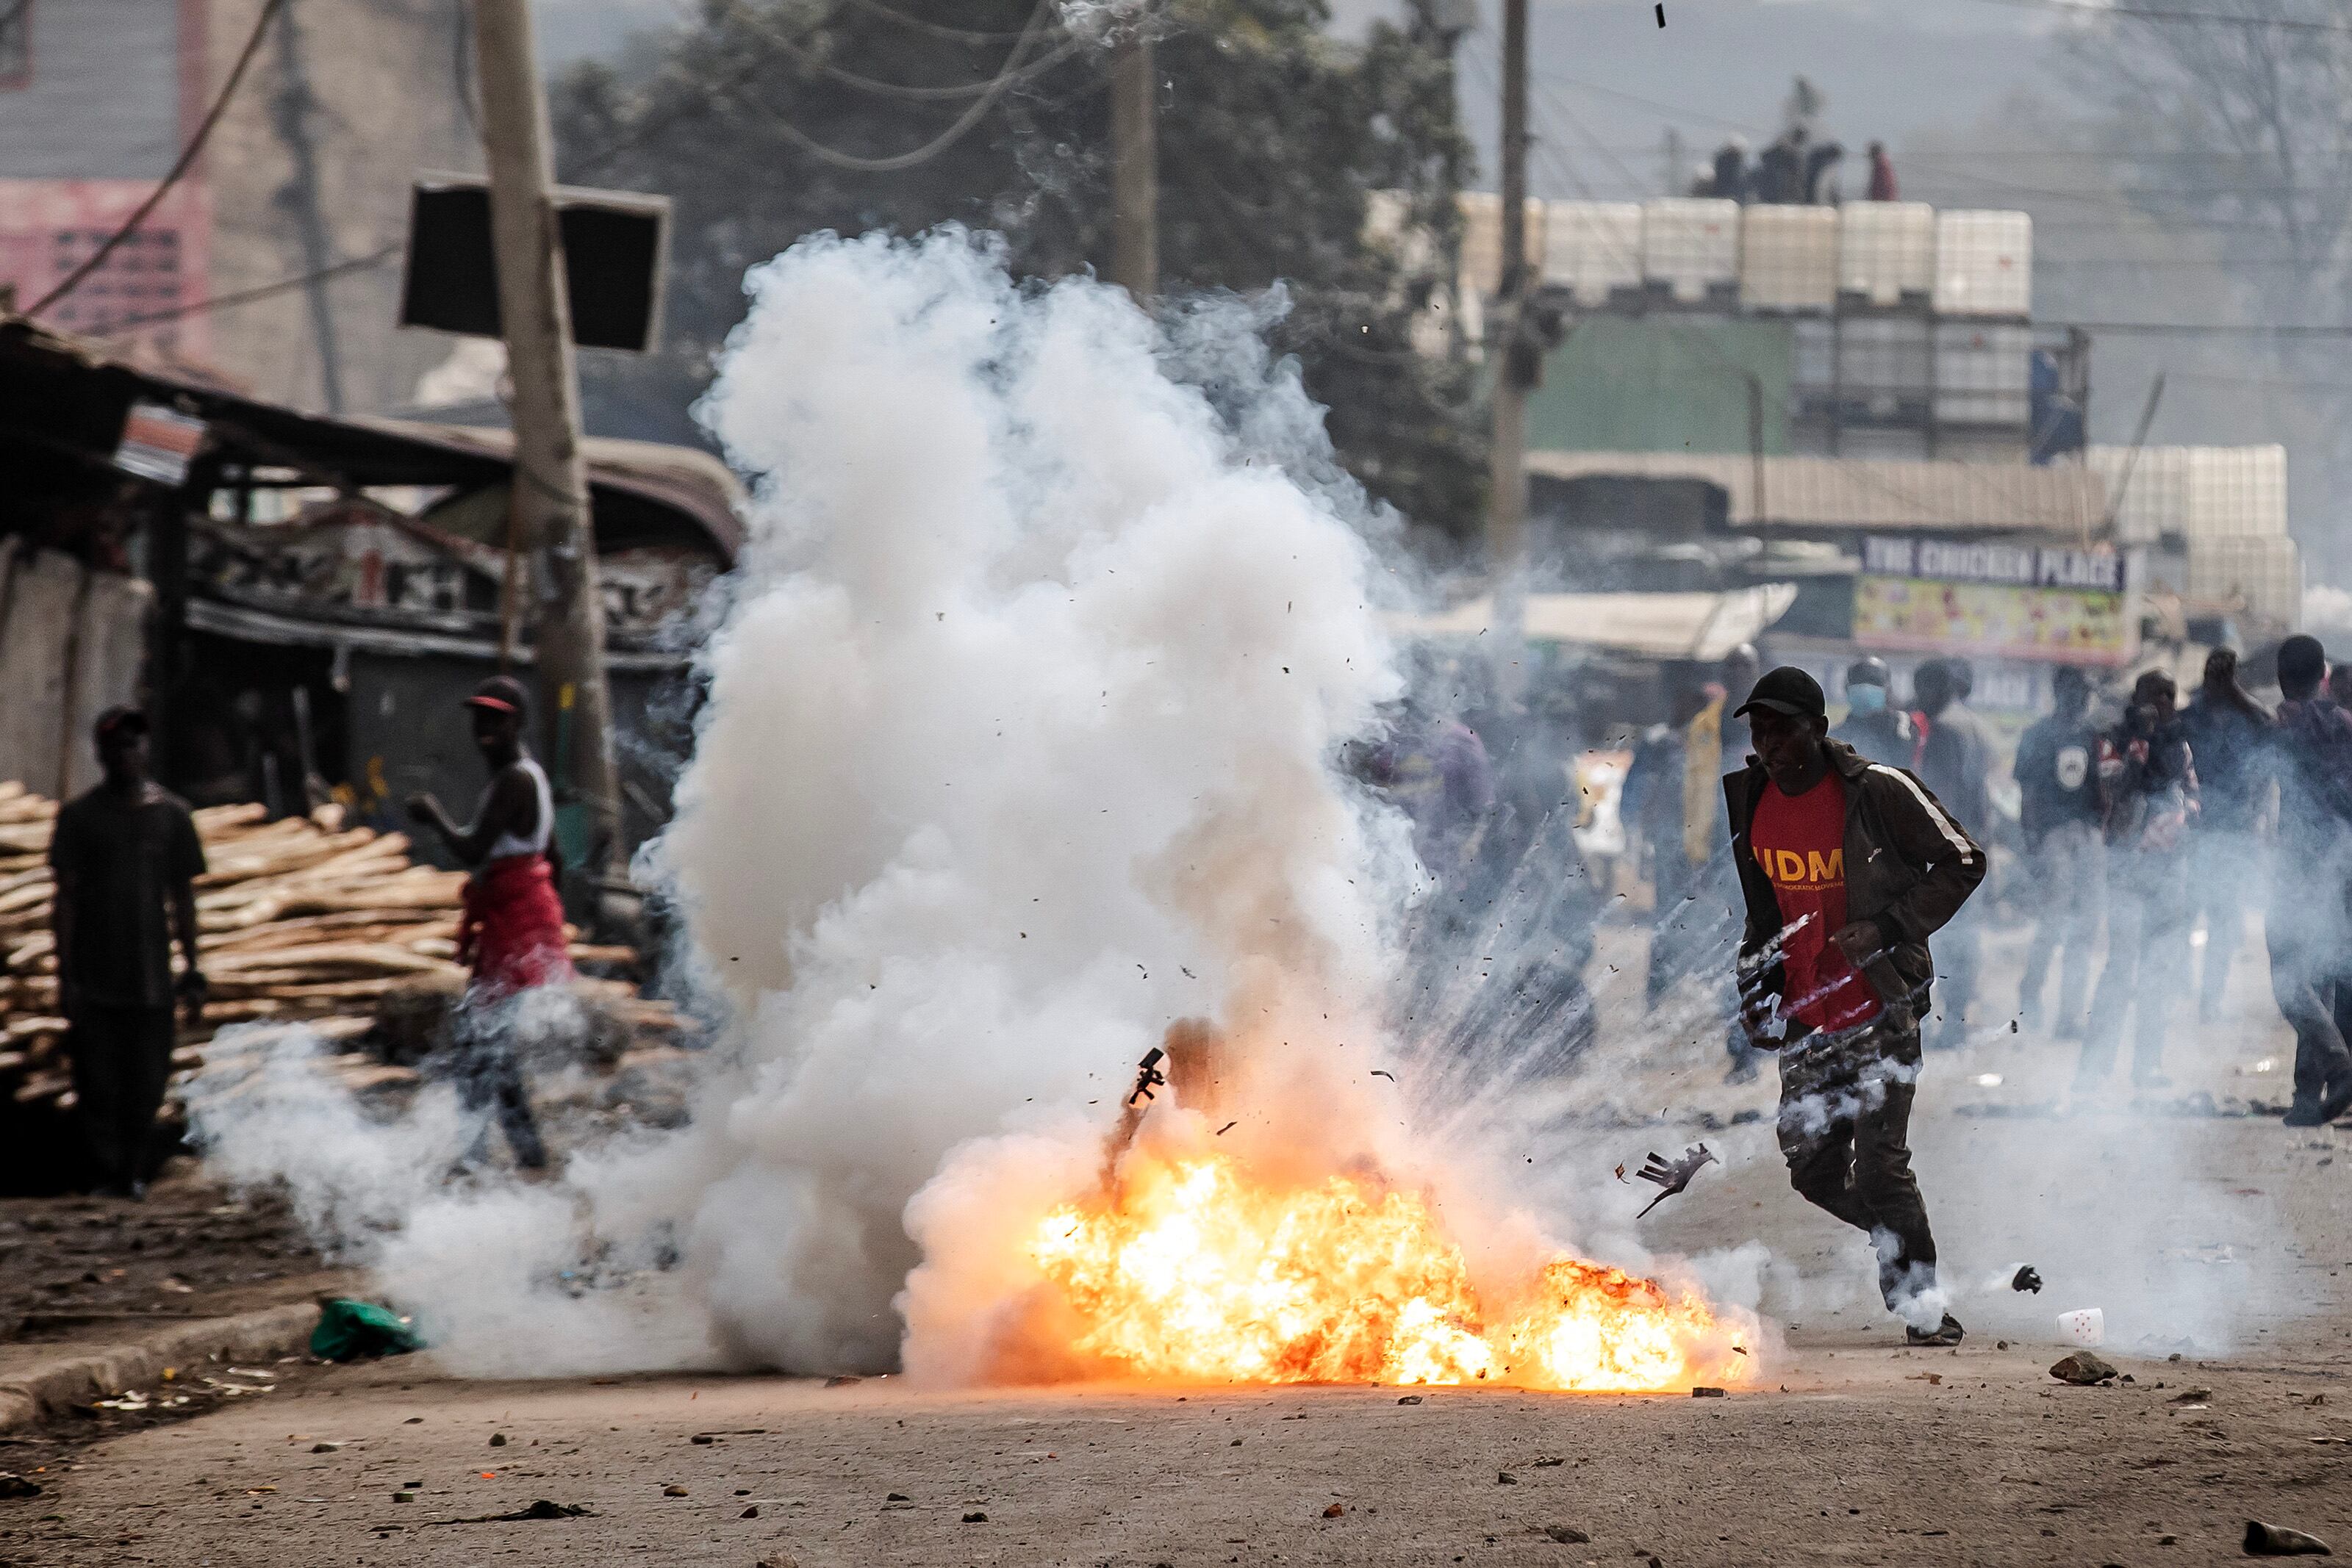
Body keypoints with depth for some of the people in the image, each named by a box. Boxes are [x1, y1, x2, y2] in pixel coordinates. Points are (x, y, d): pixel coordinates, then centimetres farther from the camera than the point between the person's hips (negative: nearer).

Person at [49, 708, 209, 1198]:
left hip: (151, 977, 2)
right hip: (94, 980, -1)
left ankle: (134, 1174, 13)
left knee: (146, 1087, 2)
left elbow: (183, 900, 11)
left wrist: (192, 972, 8)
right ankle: (105, 1174, 2)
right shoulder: (79, 817, 2)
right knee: (98, 1087, -4)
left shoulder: (171, 815, 7)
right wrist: (65, 975, -6)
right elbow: (66, 899, 1)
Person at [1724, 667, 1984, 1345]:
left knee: (1879, 1166, -12)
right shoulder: (1750, 799, 4)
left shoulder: (1879, 792, -14)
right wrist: (1756, 981, 10)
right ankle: (1906, 1241, 32)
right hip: (1806, 1018, 6)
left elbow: (1962, 864, -8)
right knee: (1813, 1172, 6)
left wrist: (1887, 926, -18)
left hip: (1880, 1009, -6)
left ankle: (1925, 1307, 2)